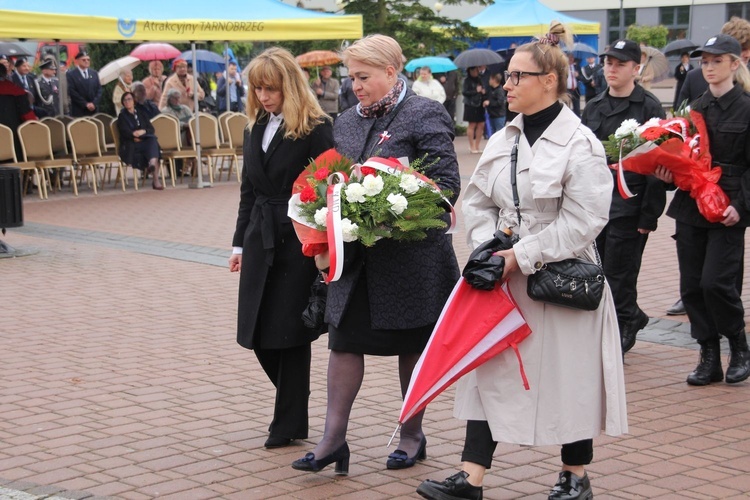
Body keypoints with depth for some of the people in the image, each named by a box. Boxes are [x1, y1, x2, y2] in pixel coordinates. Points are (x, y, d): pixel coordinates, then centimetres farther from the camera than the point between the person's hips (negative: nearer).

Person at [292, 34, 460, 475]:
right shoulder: (348, 121, 11)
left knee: (413, 347, 8)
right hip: (357, 256, 6)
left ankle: (413, 435, 22)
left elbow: (447, 185, -13)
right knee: (344, 339, 2)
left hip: (411, 256, -6)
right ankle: (334, 438, 7)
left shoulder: (425, 116, -9)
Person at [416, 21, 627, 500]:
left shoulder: (580, 145, -13)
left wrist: (520, 256, -18)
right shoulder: (502, 141, 7)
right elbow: (477, 202, 12)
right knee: (490, 370, 5)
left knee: (567, 375, 6)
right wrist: (489, 246, -7)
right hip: (505, 279, 6)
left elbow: (581, 223, -17)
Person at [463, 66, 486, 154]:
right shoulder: (467, 80, -4)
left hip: (480, 105, 6)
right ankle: (472, 146, 5)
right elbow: (464, 92, -12)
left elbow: (483, 90, 22)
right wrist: (476, 91, -14)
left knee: (481, 125, 3)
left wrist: (484, 91, -1)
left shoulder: (479, 79, 13)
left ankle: (477, 145, 13)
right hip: (471, 105, -6)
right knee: (472, 125, -2)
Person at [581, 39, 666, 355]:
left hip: (628, 206, -6)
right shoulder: (594, 108, 12)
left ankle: (620, 334, 14)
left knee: (619, 275, -2)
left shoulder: (649, 108, -5)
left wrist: (649, 214, -12)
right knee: (594, 273, 10)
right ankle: (632, 317, 31)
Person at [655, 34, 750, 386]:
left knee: (716, 282, -13)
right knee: (691, 285, 4)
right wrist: (668, 171, -5)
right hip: (690, 207, 6)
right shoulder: (695, 109, 12)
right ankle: (709, 358, 15)